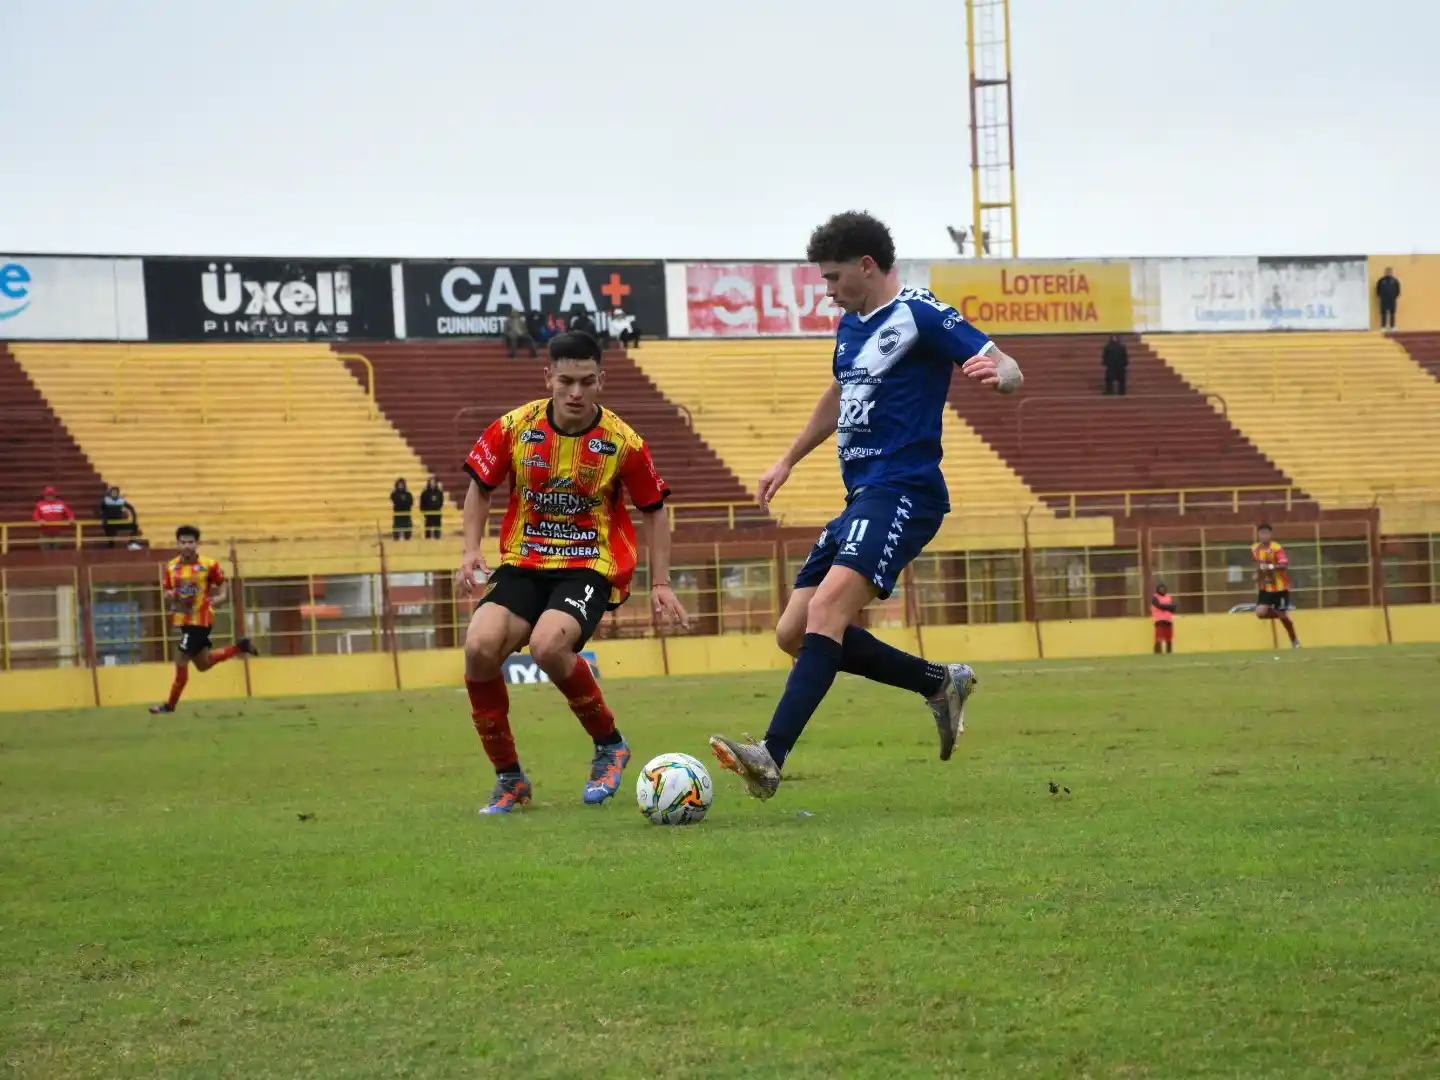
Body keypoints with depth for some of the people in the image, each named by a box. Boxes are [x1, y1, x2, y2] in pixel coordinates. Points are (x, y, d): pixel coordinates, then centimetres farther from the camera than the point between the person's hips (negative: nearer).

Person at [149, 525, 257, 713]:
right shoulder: (171, 567, 1)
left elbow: (223, 584, -1)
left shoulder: (209, 564, -13)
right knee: (203, 664, 18)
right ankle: (239, 647, 36)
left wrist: (221, 597, -21)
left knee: (181, 660, -7)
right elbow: (167, 598, 10)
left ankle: (170, 705, 7)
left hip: (200, 620, -7)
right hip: (182, 620, 7)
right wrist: (169, 597, -14)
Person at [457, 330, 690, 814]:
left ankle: (609, 745, -4)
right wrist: (471, 550, 0)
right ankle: (508, 778, -3)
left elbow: (653, 510, 7)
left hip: (591, 568, -3)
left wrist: (660, 584, 3)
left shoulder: (622, 442, -7)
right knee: (480, 647, -23)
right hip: (523, 563, 3)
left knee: (548, 645, -32)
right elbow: (481, 487, 13)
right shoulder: (515, 428, -4)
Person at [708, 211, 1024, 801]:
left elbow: (1009, 369, -13)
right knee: (795, 634, 6)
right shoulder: (850, 326, 17)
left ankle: (771, 757, -35)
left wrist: (995, 372, -37)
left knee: (826, 609, -26)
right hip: (863, 498, 10)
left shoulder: (919, 314, -8)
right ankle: (941, 682, 17)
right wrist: (788, 460, 43)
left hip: (902, 492, -10)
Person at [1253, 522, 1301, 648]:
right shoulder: (1255, 549, 2)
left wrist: (1270, 567, -40)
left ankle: (1295, 641, 26)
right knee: (1260, 613, -13)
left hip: (1280, 587, -5)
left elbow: (1285, 565, -28)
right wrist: (1257, 575, 9)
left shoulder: (1276, 548, -19)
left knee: (1282, 615, 3)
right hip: (1265, 587, 5)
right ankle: (1279, 614, 19)